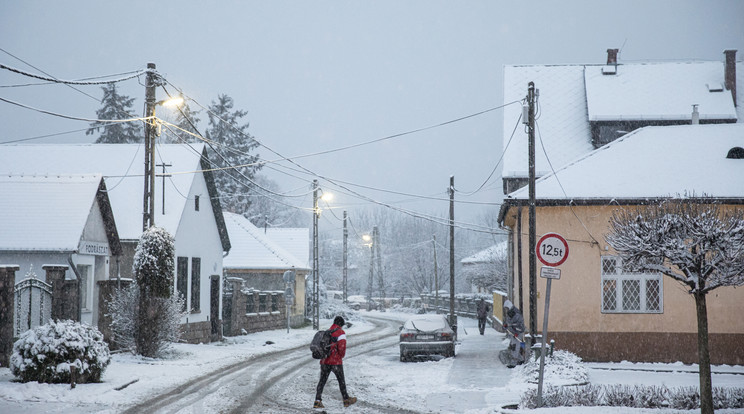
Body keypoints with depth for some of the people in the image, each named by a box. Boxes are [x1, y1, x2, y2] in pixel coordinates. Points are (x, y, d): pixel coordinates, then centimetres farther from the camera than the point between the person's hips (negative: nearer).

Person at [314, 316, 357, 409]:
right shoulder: (340, 333, -10)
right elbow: (342, 346, -19)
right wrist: (342, 355, 0)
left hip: (325, 361, 5)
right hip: (336, 361, -5)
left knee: (322, 380, 7)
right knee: (341, 380, 10)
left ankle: (318, 401, -1)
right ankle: (346, 400, 22)